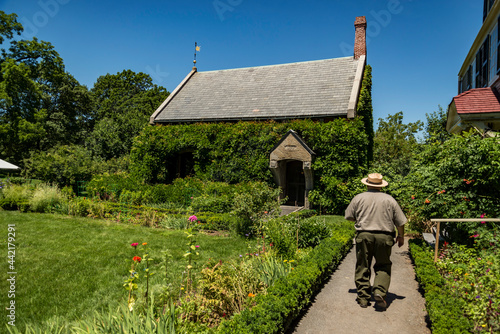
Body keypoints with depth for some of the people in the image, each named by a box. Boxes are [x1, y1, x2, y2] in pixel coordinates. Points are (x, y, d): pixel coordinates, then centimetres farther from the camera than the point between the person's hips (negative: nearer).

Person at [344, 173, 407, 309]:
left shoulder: (358, 198, 3)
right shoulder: (389, 199, 5)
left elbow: (349, 216, 8)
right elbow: (400, 221, 7)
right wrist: (401, 236, 23)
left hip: (363, 235, 0)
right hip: (384, 237, 0)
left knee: (362, 267, 9)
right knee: (383, 266, 13)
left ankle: (363, 298, 12)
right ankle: (379, 291, -5)